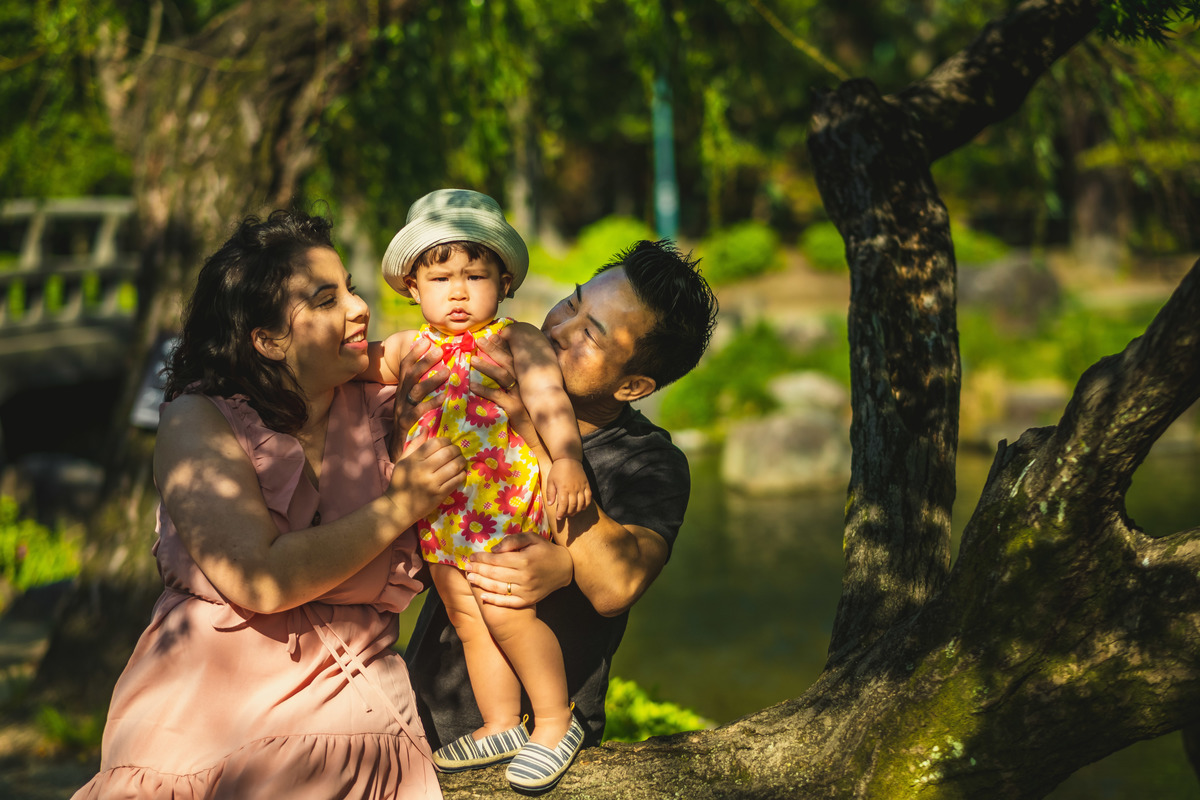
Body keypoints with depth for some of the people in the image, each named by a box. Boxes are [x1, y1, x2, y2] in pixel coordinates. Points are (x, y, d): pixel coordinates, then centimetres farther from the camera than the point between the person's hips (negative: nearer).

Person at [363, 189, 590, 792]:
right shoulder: (406, 348, 10)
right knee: (467, 621, 11)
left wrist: (566, 458, -35)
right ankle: (501, 727, 24)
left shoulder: (514, 340, -7)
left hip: (505, 498, -6)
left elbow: (547, 397, -20)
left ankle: (556, 721, 7)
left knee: (507, 613, -10)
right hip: (441, 512, 6)